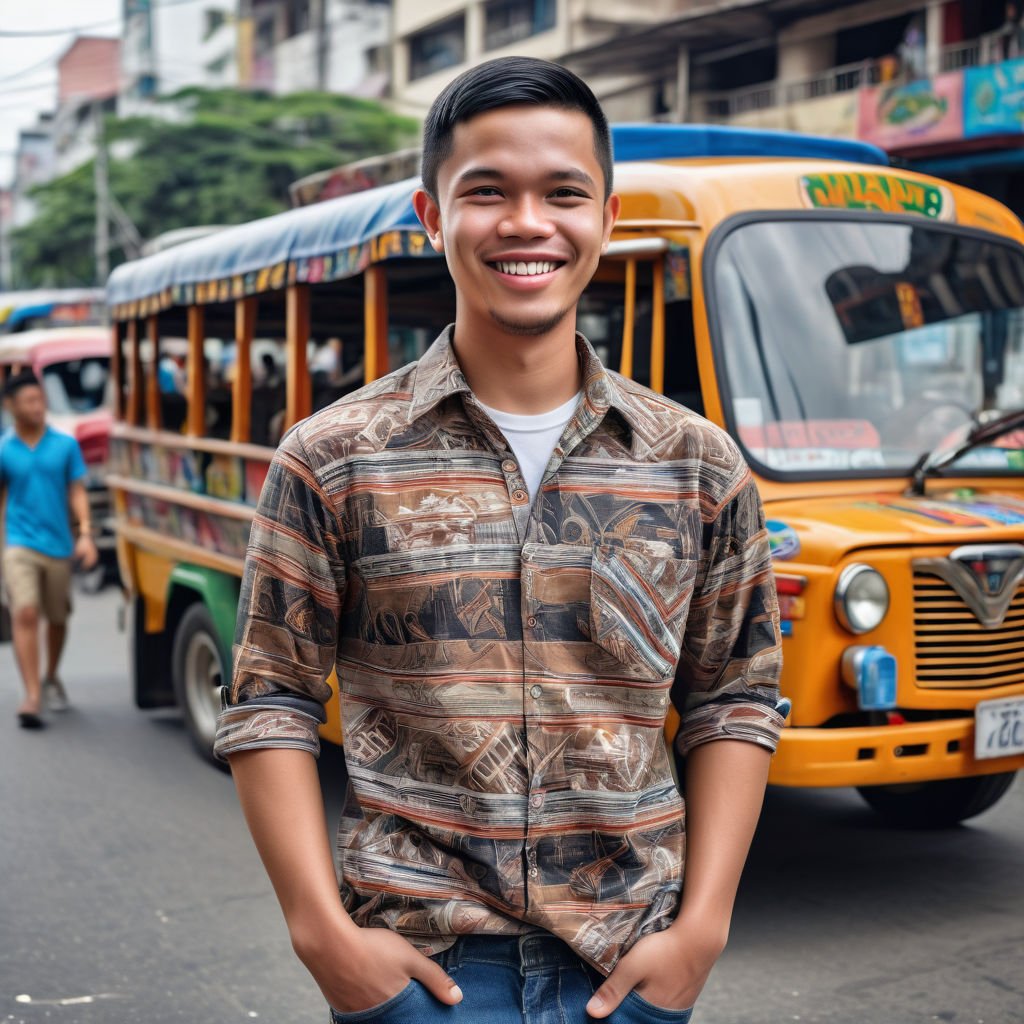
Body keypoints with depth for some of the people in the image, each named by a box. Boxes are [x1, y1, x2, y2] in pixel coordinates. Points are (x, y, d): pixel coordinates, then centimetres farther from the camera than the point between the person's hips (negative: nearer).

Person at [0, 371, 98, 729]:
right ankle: (32, 696, -19)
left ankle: (51, 679, 39)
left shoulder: (65, 445, 3)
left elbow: (77, 492, 4)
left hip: (58, 545, 2)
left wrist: (85, 533, -7)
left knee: (57, 618, 14)